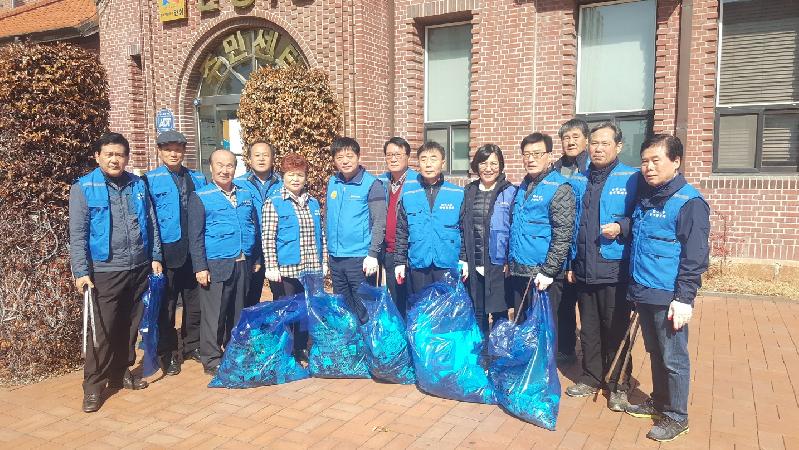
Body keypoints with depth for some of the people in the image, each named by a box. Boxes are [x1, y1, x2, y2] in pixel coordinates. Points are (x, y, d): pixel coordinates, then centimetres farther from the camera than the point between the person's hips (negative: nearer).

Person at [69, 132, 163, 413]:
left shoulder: (138, 186, 8)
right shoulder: (84, 188, -4)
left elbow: (151, 224, 13)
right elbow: (78, 234, -7)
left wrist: (155, 257, 8)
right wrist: (81, 271, -13)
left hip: (139, 269, 4)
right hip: (104, 272, -4)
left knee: (130, 326, 14)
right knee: (102, 330, -1)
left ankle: (121, 373, 30)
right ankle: (94, 385, 12)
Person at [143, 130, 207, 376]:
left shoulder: (198, 179, 9)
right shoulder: (149, 180, -2)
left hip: (194, 252, 3)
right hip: (166, 252, -3)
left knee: (195, 302, 12)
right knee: (166, 305, 7)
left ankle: (192, 346, 30)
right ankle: (167, 354, 21)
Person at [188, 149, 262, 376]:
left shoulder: (246, 195, 13)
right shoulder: (200, 197, -1)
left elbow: (255, 228, 17)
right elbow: (195, 236, -5)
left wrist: (257, 259, 14)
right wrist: (200, 267, -11)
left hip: (243, 265, 5)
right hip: (216, 266, -4)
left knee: (238, 313, 14)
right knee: (214, 315, 0)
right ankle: (212, 360, 13)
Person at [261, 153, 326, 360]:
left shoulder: (313, 203, 11)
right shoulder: (273, 203, -4)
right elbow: (267, 238, -8)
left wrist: (323, 262, 10)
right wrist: (271, 267, -14)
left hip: (312, 269, 5)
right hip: (285, 270, -5)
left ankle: (301, 349, 28)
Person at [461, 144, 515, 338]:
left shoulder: (510, 192, -3)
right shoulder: (469, 192, 9)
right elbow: (462, 228, 10)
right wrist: (463, 260, 4)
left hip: (498, 265, -4)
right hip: (474, 266, 4)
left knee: (499, 314, 4)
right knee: (477, 315, 13)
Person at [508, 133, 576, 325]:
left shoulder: (559, 189, -11)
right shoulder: (523, 187, 13)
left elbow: (563, 236, -16)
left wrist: (548, 271, -19)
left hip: (541, 275, -7)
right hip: (518, 272, 7)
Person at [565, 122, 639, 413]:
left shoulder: (631, 178, -5)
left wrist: (621, 227, -20)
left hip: (615, 270, -4)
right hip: (584, 269, 5)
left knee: (616, 329, 5)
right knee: (588, 328, 15)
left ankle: (618, 384, 21)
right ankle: (591, 377, 30)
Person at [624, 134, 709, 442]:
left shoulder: (689, 202, -13)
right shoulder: (645, 197, 11)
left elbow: (695, 256, -15)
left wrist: (685, 298, -18)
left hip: (668, 298, -7)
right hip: (643, 293, 8)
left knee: (674, 359, 5)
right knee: (655, 353, 20)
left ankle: (676, 417, 20)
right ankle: (659, 402, 36)